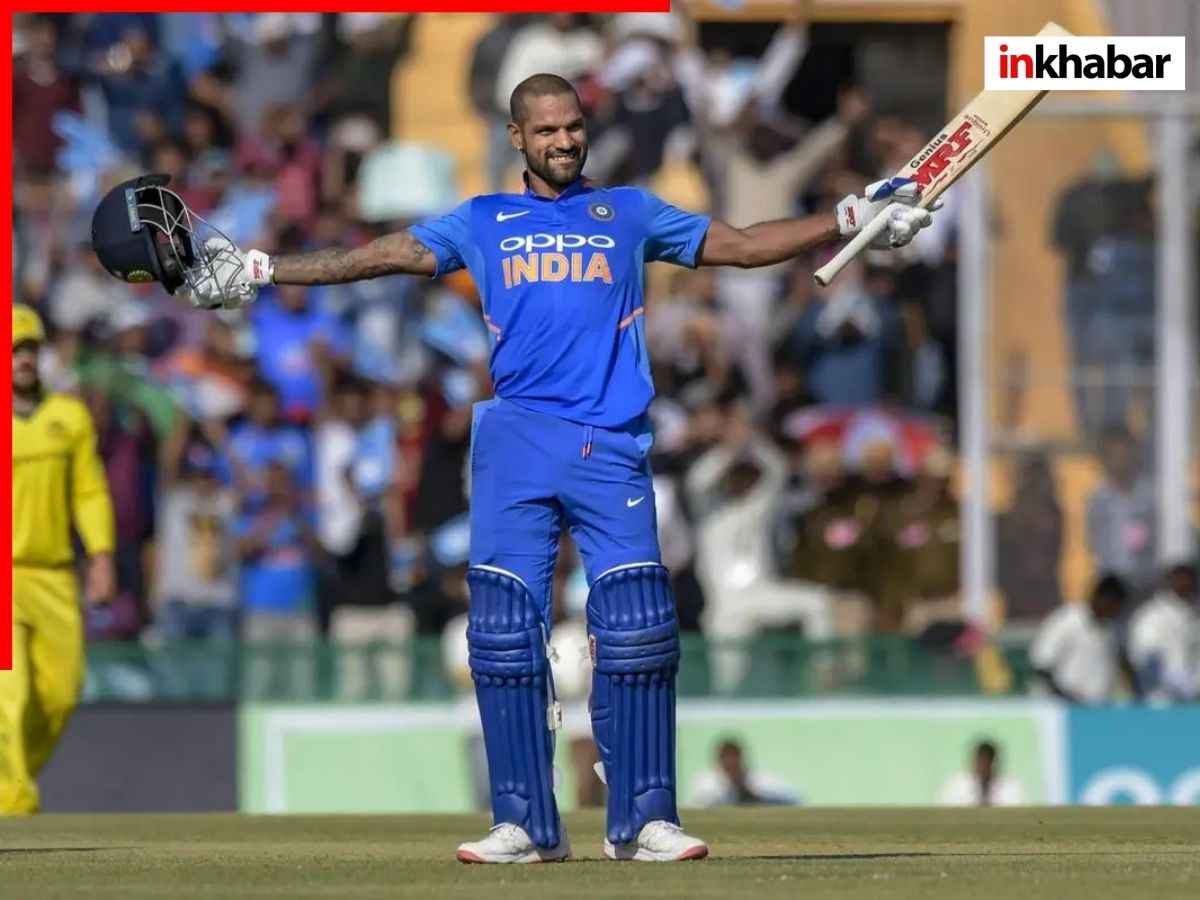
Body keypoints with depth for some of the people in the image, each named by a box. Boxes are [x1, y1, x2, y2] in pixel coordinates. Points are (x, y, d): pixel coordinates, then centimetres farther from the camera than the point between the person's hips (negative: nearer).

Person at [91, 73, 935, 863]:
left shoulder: (631, 213, 17)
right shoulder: (483, 222, 17)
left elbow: (743, 244, 17)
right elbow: (375, 257, 14)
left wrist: (851, 219, 9)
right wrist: (258, 272, 8)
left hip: (614, 446, -1)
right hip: (517, 441, 1)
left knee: (637, 628, -11)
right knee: (505, 628, -6)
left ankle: (643, 820, -5)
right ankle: (526, 823, -1)